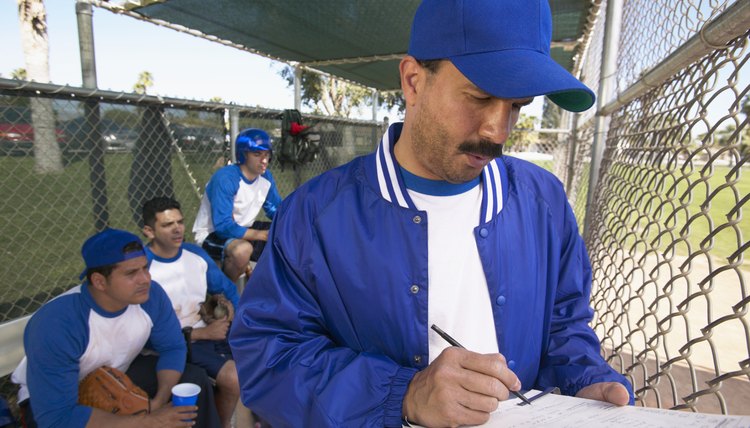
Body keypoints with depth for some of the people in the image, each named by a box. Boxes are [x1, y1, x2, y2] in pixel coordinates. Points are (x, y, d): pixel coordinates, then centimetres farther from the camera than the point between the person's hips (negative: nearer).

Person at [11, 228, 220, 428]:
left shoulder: (151, 295, -22)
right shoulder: (55, 325, -35)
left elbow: (172, 347, -8)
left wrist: (160, 400, -26)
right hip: (54, 398, -5)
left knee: (195, 380, -9)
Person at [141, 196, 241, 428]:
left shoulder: (195, 252, 3)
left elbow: (227, 289, 13)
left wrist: (228, 308, -10)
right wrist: (203, 333, -17)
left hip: (216, 330, 6)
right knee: (234, 378, -26)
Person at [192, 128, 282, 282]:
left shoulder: (266, 177, -7)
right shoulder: (225, 178, -27)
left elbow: (276, 209, 2)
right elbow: (223, 226, -31)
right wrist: (262, 235, -35)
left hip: (242, 229, 7)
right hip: (213, 234, -7)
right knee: (243, 249, -38)